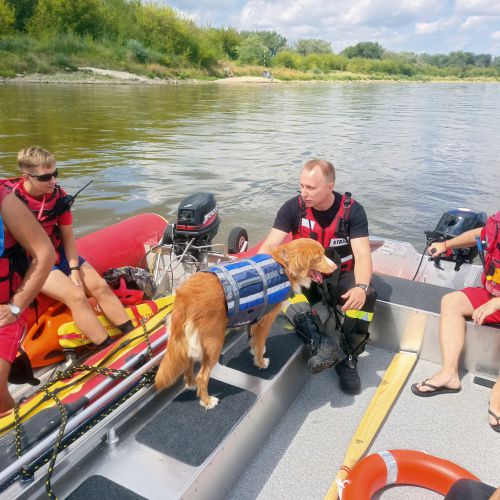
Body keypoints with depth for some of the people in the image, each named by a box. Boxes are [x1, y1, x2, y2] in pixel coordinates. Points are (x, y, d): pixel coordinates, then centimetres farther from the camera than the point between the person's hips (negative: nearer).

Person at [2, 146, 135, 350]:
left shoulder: (59, 195, -5)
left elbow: (68, 237, -2)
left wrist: (74, 270, -10)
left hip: (58, 253, 5)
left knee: (100, 286, -7)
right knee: (76, 296, -23)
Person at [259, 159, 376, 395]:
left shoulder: (352, 210, -13)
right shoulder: (293, 208, -11)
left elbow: (362, 254, -20)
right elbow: (270, 245, -16)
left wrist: (361, 286, -41)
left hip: (341, 274, 0)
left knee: (366, 297, -31)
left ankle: (349, 360, -11)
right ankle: (326, 339, -33)